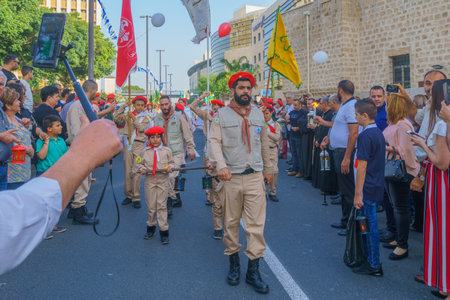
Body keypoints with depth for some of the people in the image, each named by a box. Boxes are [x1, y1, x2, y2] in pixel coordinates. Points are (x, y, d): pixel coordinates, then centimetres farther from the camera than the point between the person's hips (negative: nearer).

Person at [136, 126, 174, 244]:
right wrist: (141, 169, -10)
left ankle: (164, 231, 4)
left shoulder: (167, 151, 4)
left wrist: (169, 167, -8)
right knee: (151, 206, 8)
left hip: (163, 180, -1)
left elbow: (171, 162, 13)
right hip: (150, 180, 1)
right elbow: (139, 163, 11)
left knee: (162, 206, -1)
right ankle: (151, 227, 26)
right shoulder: (145, 151, 4)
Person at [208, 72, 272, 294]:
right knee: (231, 223, 9)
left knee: (256, 225, 1)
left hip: (255, 177, 2)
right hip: (231, 178, -2)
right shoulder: (222, 114, 1)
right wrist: (220, 165, -23)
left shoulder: (258, 114, 12)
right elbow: (214, 141, -8)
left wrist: (267, 169, 21)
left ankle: (253, 270, 11)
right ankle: (234, 263, 27)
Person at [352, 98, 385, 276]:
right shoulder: (378, 133, 11)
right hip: (377, 186, 9)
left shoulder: (365, 136, -18)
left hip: (368, 188, -9)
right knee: (369, 225, 18)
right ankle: (371, 260, 29)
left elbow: (362, 167, -20)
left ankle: (374, 266, 11)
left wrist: (358, 193, -18)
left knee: (369, 226, 0)